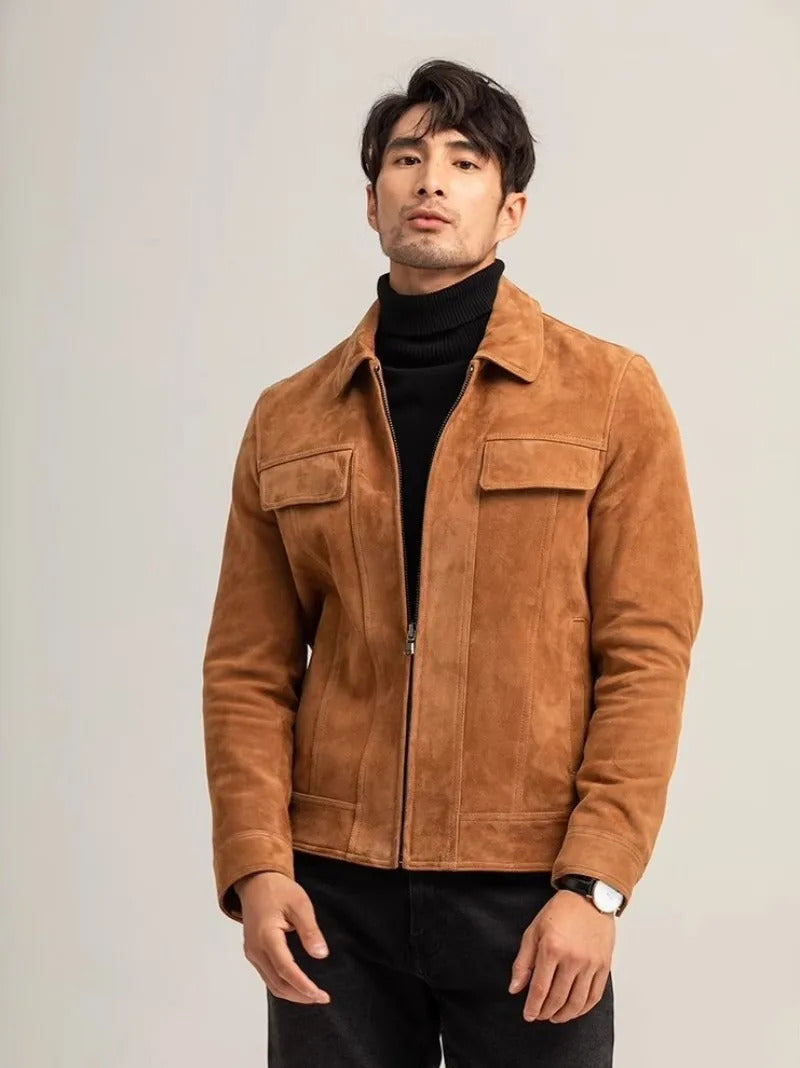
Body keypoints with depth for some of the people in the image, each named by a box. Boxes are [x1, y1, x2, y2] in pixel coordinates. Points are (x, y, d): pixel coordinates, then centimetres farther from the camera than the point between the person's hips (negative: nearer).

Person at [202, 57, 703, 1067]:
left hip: (530, 896, -2)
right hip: (334, 895, 2)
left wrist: (594, 885, -11)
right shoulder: (287, 418, 8)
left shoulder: (610, 394, 0)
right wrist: (254, 865, -5)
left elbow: (647, 653, -4)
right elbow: (248, 667, 7)